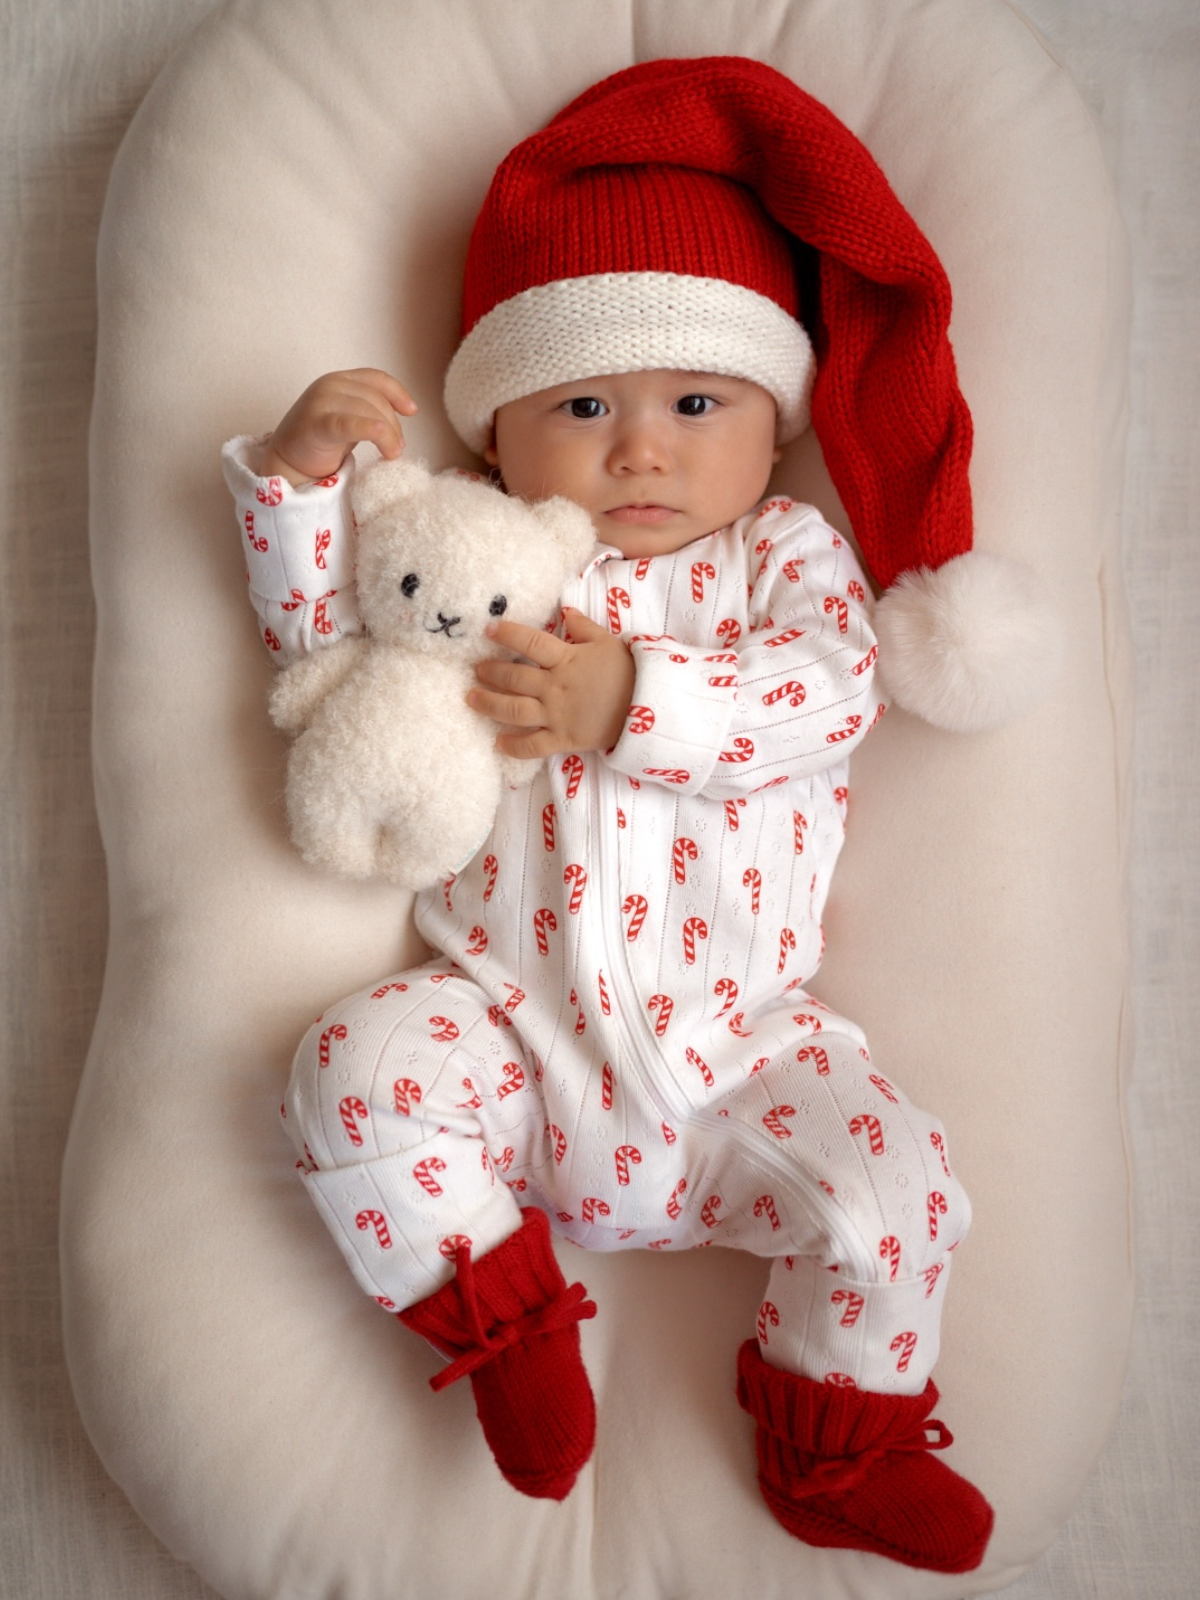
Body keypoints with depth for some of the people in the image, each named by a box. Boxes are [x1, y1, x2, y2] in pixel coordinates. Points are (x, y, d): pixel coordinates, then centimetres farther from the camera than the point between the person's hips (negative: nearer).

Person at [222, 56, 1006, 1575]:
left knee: (889, 1181, -16)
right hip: (505, 1025, 1)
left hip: (735, 1043, 0)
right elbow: (320, 635, 7)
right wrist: (301, 473, -9)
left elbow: (826, 693, -12)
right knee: (355, 1073, -24)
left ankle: (834, 1447, 12)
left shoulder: (786, 551, 6)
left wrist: (630, 697, -25)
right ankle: (504, 1319, 0)